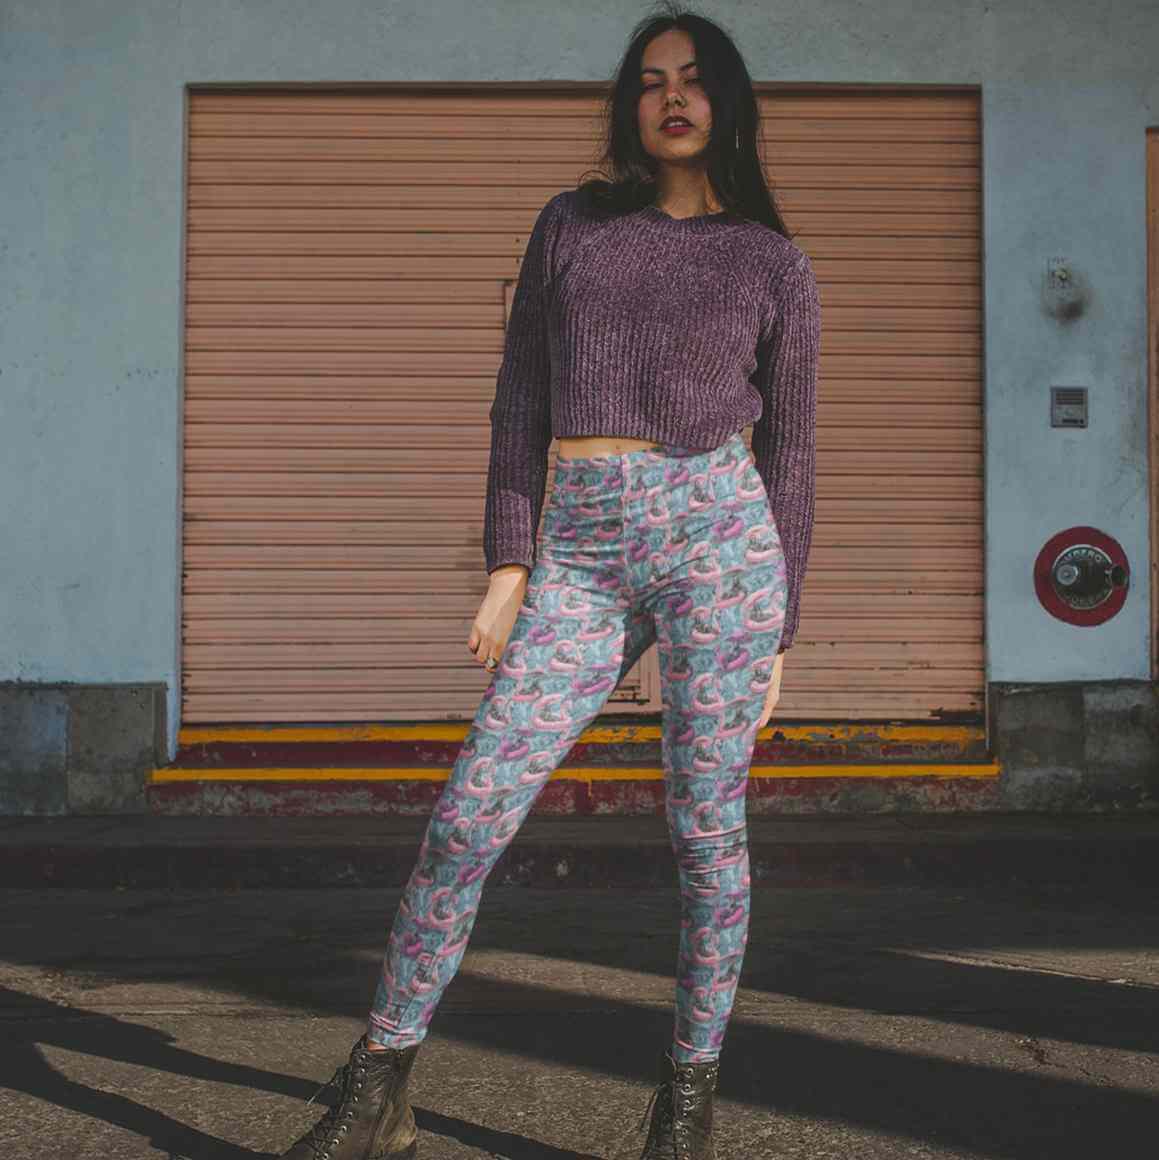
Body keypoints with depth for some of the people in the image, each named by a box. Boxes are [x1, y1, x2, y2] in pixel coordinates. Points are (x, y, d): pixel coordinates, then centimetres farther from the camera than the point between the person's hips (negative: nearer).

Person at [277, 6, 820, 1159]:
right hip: (583, 558, 1)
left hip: (718, 537, -1)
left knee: (706, 826, 2)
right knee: (467, 818, -5)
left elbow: (787, 454, 9)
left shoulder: (775, 263, 8)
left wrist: (778, 630, 6)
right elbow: (521, 398, 9)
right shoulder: (569, 225, 13)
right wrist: (508, 566, 1)